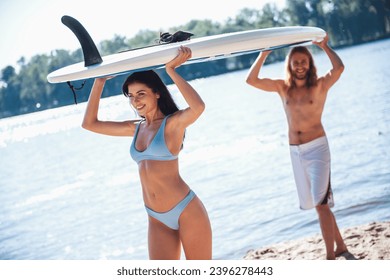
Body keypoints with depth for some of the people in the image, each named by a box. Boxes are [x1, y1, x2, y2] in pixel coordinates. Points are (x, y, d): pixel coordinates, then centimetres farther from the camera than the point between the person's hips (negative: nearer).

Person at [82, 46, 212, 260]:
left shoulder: (173, 123, -7)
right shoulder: (136, 128, 11)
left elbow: (198, 107, -30)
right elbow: (89, 123, 14)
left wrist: (171, 70, -24)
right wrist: (99, 81, 10)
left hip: (187, 211, -6)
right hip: (158, 220, 6)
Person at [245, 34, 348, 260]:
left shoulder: (320, 85, -5)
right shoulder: (283, 87, 6)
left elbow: (339, 68, -23)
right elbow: (251, 80, -1)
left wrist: (325, 46, -10)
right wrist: (265, 52, -3)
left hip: (317, 147, -5)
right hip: (295, 151, 5)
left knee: (321, 203, -13)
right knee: (316, 203, 13)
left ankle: (331, 257, -11)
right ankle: (340, 245, 30)